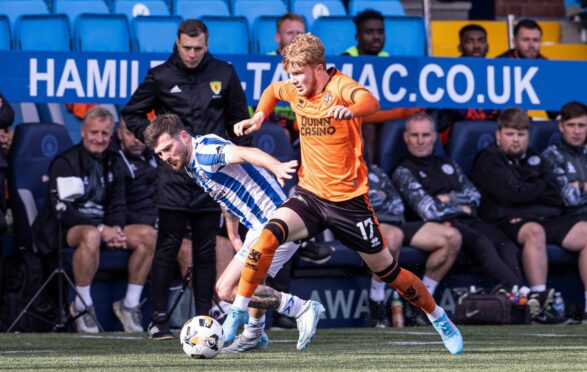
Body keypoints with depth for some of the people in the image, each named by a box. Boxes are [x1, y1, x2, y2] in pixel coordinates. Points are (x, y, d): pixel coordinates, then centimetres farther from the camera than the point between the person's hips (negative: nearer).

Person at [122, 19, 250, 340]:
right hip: (174, 173, -2)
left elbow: (239, 118, 15)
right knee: (168, 246, -6)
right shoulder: (161, 77, 0)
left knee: (206, 250, 6)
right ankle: (159, 318, -3)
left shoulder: (224, 74, 6)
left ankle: (204, 318, 10)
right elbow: (131, 114, 9)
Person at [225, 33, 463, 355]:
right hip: (309, 194, 4)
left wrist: (350, 111, -62)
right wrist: (259, 117, 9)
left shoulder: (339, 85, -16)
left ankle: (439, 318, 30)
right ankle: (236, 315, -19)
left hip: (348, 199, -4)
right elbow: (272, 90, 27)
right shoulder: (295, 91, 2)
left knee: (387, 271, 7)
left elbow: (370, 102, -40)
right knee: (268, 236, -24)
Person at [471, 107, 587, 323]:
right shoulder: (488, 160, 5)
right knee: (534, 231, -39)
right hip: (509, 221, -7)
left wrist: (528, 191, -6)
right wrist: (541, 187, 6)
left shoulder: (534, 158, 24)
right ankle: (539, 303, -45)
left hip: (548, 218, 7)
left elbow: (556, 196, 10)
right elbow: (513, 194, -11)